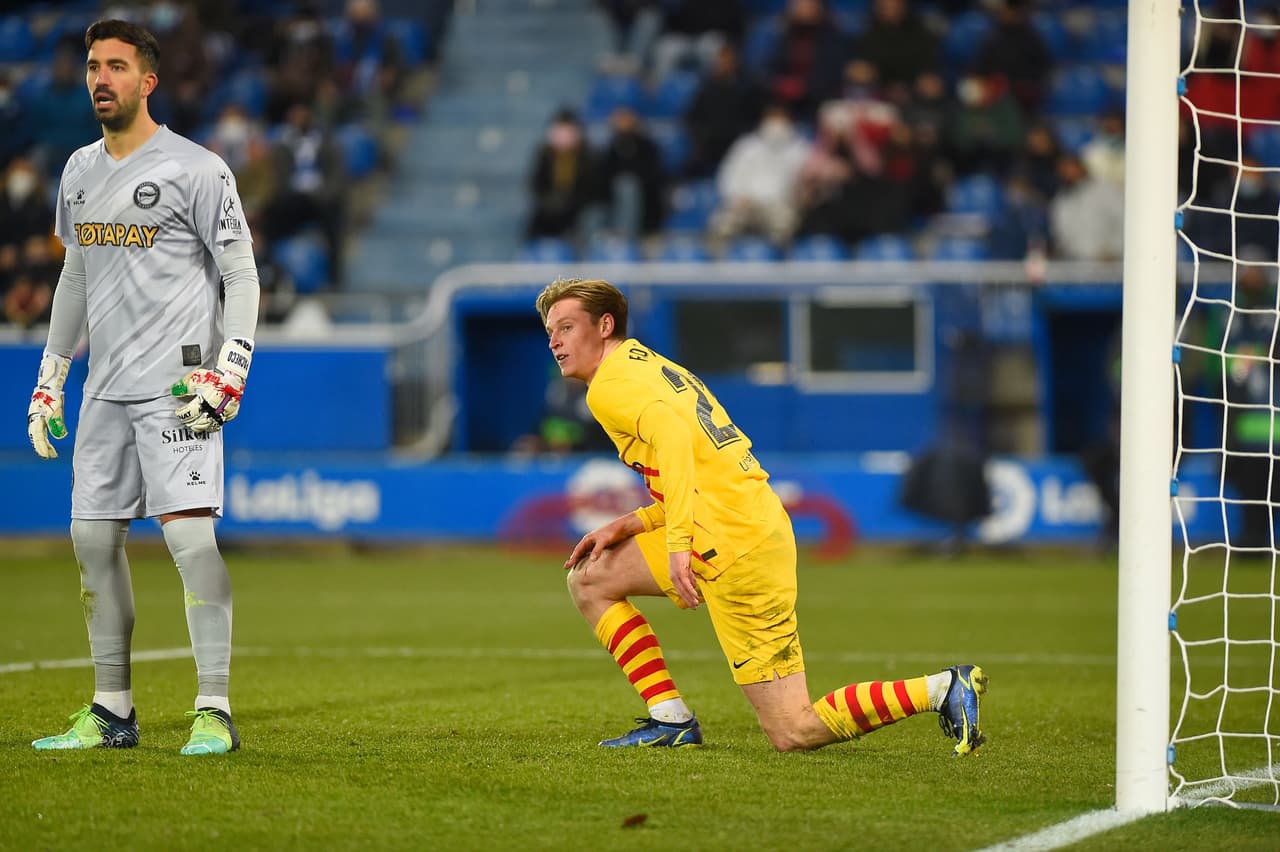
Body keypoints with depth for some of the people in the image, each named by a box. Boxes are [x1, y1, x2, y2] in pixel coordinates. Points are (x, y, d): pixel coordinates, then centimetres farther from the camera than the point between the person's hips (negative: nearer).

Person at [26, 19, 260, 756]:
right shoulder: (80, 172, 15)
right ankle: (112, 713, 15)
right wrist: (49, 380, 21)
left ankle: (215, 711, -15)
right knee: (93, 537, 6)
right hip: (106, 390, 7)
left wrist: (227, 373, -15)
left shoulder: (198, 170, -6)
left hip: (176, 387, -7)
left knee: (189, 533, -16)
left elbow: (241, 277, -5)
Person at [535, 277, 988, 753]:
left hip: (735, 551, -10)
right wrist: (630, 525, 16)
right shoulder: (653, 367, 24)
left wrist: (678, 542, -31)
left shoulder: (609, 386, -5)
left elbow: (671, 431, -28)